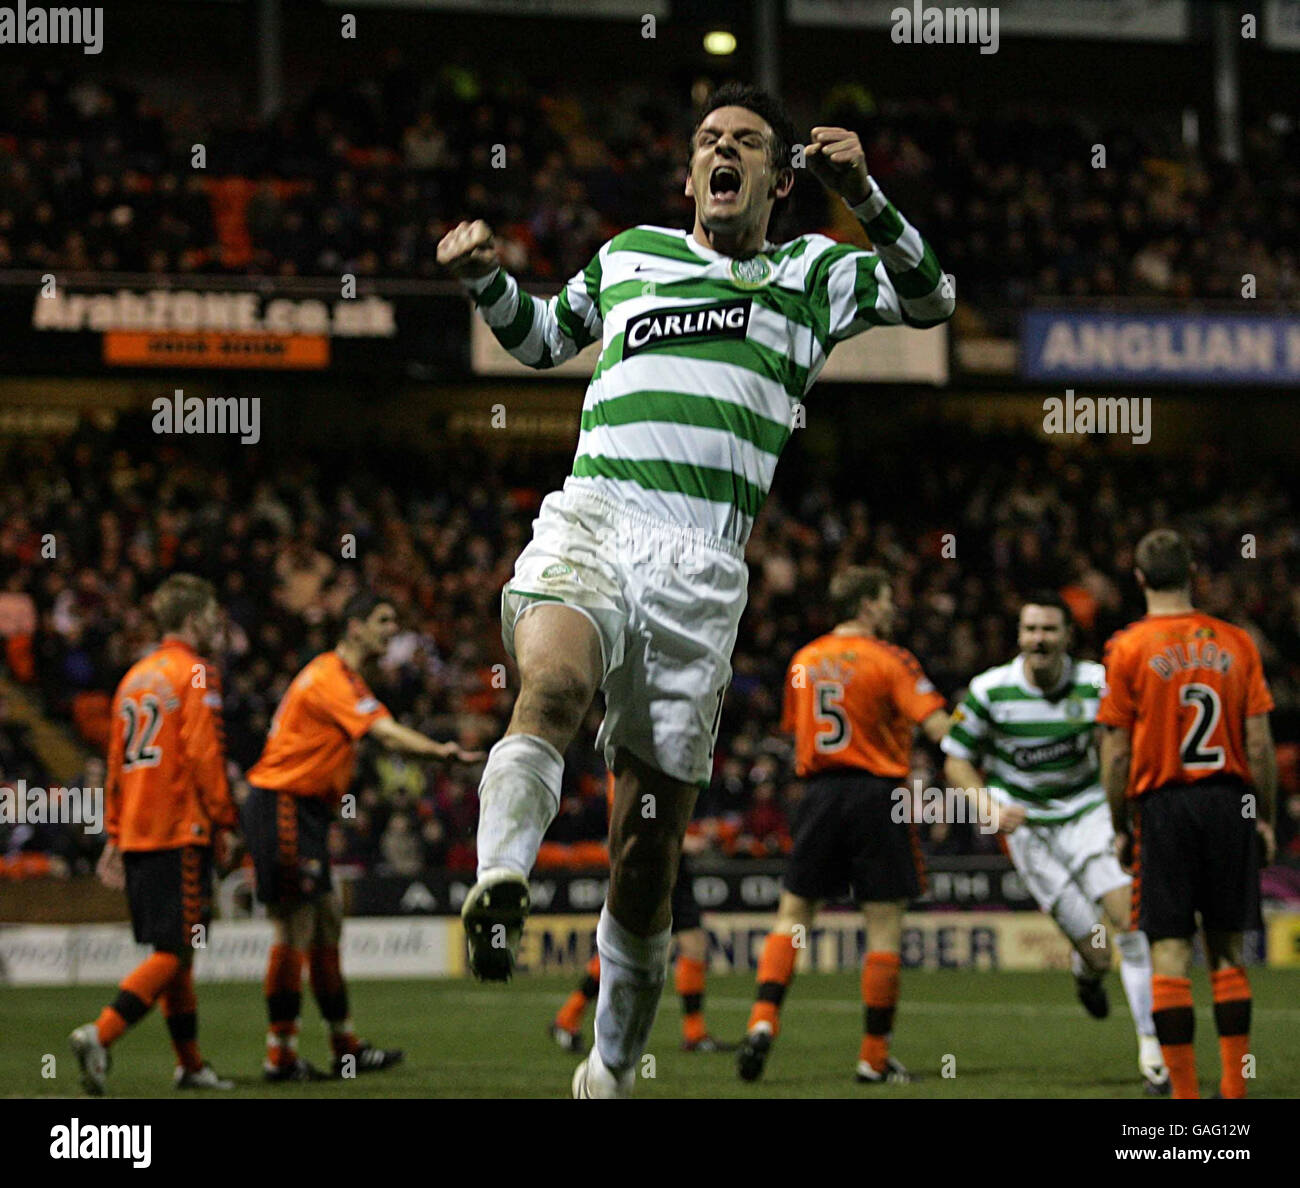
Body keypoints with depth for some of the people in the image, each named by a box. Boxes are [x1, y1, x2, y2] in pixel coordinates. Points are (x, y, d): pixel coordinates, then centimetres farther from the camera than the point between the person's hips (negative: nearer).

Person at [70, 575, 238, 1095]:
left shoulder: (135, 677, 17)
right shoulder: (196, 673, -6)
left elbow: (116, 758, 17)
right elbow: (204, 754, -13)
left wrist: (115, 835, 19)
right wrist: (224, 822, -8)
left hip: (136, 834, 8)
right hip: (181, 833, -8)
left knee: (172, 950, 13)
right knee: (175, 951, -9)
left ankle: (190, 1063, 16)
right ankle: (100, 1034, -23)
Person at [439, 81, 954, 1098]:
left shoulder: (814, 275, 21)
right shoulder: (632, 254, 23)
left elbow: (930, 298, 7)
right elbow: (540, 337, 39)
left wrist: (864, 195, -5)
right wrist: (487, 276, 19)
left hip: (703, 573, 0)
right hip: (590, 525, 0)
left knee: (648, 856, 1)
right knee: (553, 685, -37)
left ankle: (613, 1069, 18)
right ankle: (498, 890, -58)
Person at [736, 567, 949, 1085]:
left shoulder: (803, 661, 10)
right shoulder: (889, 660, -6)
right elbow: (938, 727, -13)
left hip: (818, 794, 4)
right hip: (877, 793, -4)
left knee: (792, 915, 11)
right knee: (885, 926, 2)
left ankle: (763, 1021, -8)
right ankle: (875, 1057, 4)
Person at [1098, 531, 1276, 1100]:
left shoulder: (1127, 648, -4)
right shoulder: (1236, 643, 4)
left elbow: (1116, 753, -4)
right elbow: (1260, 744, 3)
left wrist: (1120, 827, 5)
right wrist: (1265, 818, 10)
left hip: (1162, 803, -3)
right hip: (1229, 802, 3)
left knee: (1169, 952, -1)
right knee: (1227, 950, 10)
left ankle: (1184, 1090, -4)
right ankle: (1235, 1087, 10)